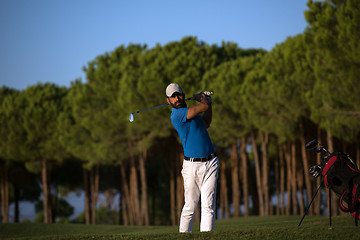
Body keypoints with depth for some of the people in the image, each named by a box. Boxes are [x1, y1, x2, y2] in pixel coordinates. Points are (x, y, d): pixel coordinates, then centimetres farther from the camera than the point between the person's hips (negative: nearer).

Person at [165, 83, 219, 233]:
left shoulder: (190, 111, 17)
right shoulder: (177, 114, -11)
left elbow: (206, 124, 35)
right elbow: (204, 107, -14)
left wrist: (208, 102, 24)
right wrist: (203, 98, 9)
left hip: (210, 163, 6)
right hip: (192, 166, -6)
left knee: (208, 205, -4)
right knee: (190, 206, -3)